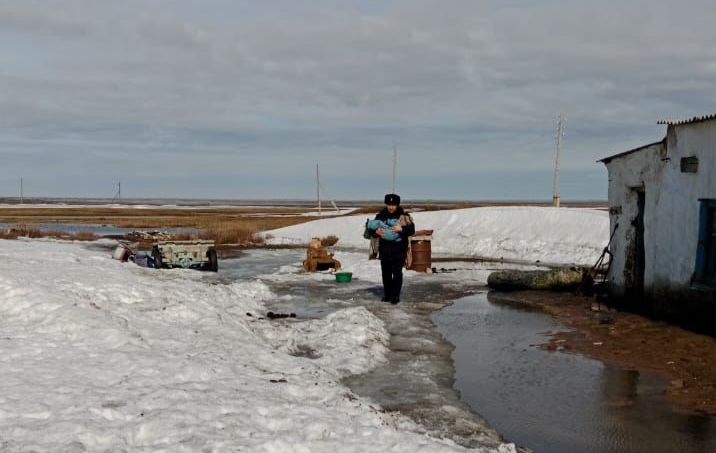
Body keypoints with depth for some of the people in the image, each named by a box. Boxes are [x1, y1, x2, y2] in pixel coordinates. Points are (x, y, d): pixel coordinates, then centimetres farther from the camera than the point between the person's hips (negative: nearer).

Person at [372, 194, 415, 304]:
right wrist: (376, 232, -14)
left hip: (399, 251, -3)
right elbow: (372, 231, 9)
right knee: (386, 273, 10)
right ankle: (387, 295, 20)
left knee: (397, 273, -7)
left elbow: (411, 230, -7)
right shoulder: (380, 216, 6)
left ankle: (395, 296, -2)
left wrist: (401, 229, -24)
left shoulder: (404, 216, 0)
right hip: (384, 250, 3)